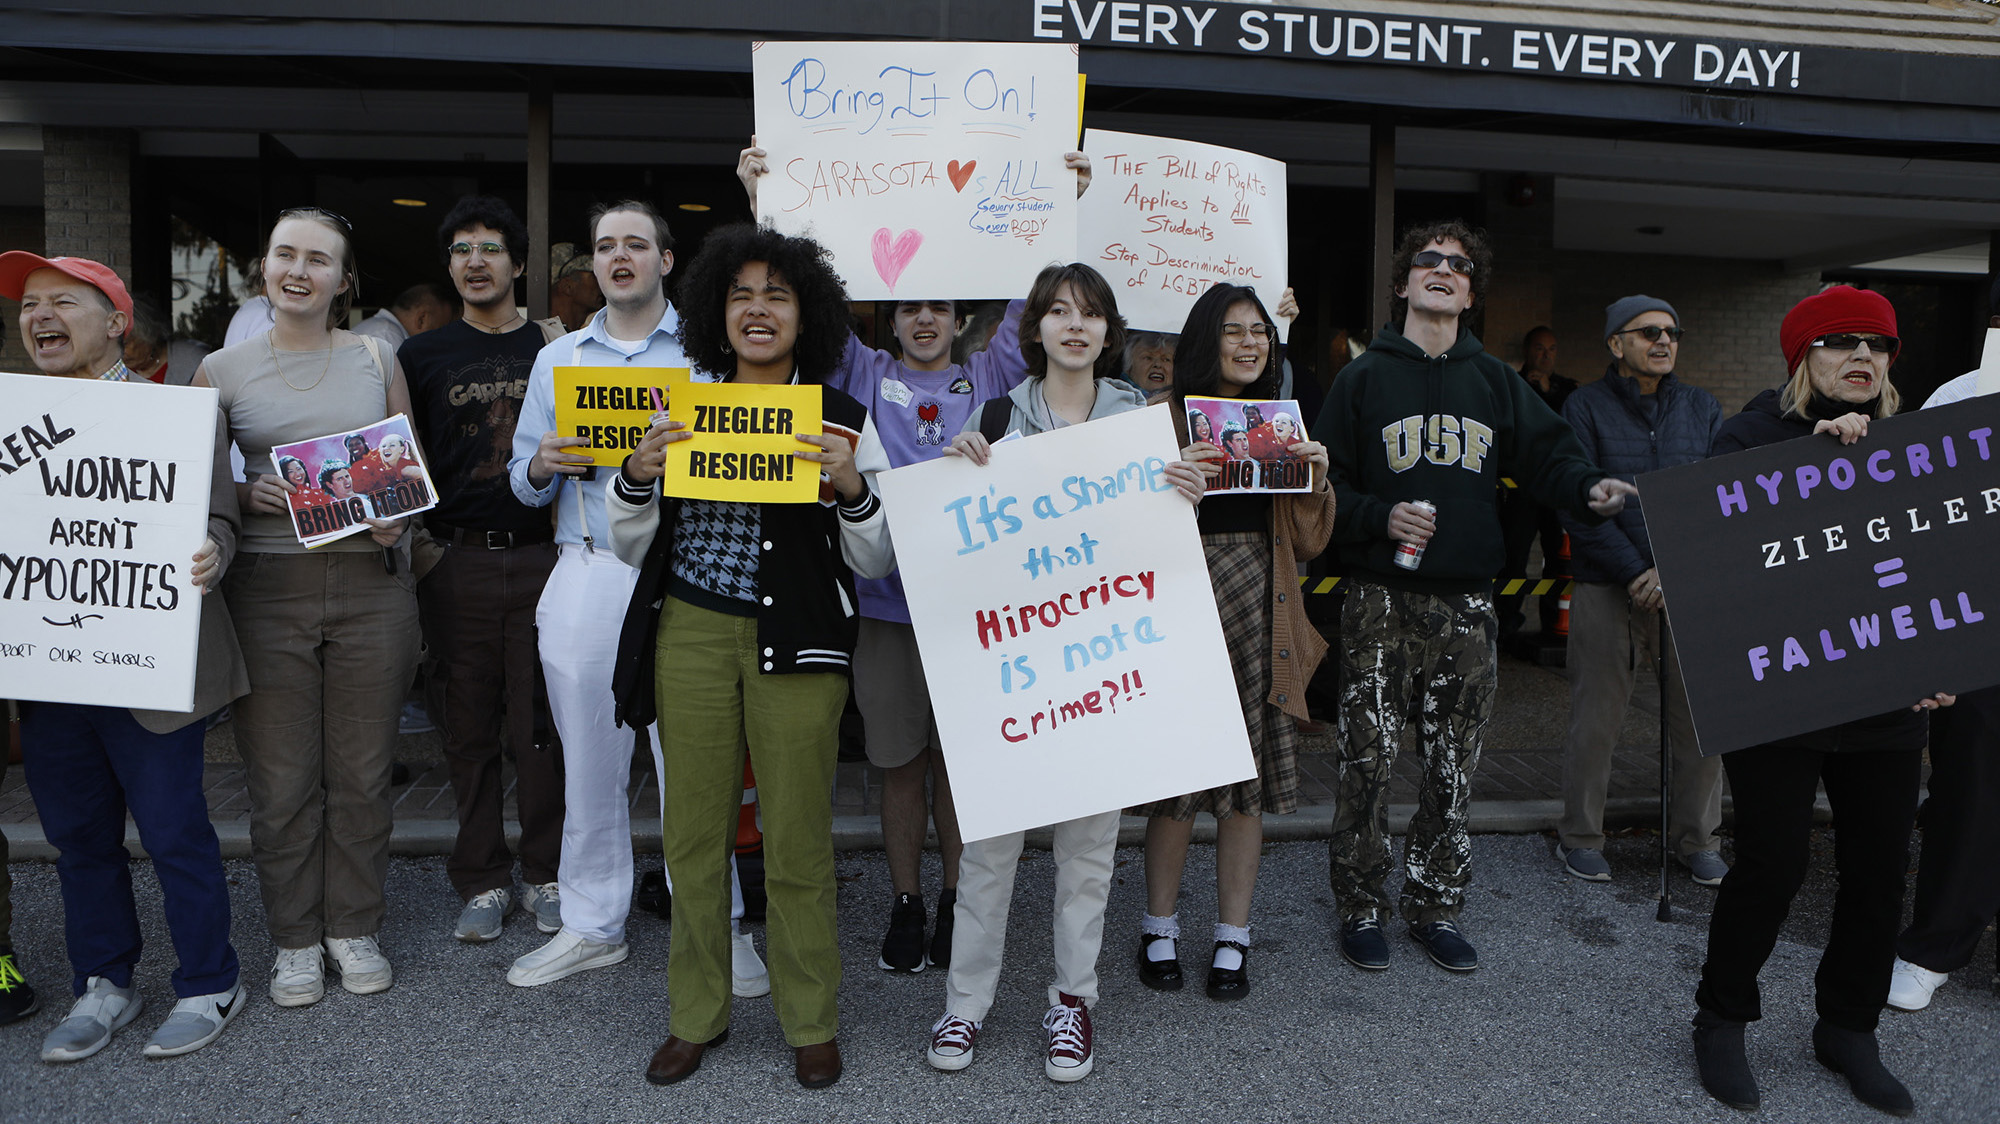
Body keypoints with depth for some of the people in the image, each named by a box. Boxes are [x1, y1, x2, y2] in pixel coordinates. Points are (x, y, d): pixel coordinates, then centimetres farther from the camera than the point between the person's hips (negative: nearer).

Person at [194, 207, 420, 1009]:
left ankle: (355, 928, 24)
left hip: (370, 584, 0)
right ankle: (296, 939, 22)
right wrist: (248, 496, -11)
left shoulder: (377, 361, 8)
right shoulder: (222, 370, 6)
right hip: (266, 589, 0)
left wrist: (396, 520, -8)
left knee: (361, 772, 8)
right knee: (280, 778, 5)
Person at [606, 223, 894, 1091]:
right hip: (690, 636, 2)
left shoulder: (843, 421, 2)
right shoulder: (681, 410, 8)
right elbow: (633, 549, 11)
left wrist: (851, 486, -16)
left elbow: (875, 563, 1)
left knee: (797, 839, 3)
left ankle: (811, 1024, 22)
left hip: (795, 644, -2)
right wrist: (637, 477, -7)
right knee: (692, 832, 8)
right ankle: (697, 1014, 27)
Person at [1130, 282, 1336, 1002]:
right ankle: (1159, 927, 18)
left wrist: (1318, 481, -4)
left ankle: (1233, 937, 18)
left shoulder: (1282, 424, 15)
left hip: (1260, 610, 3)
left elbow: (1309, 543, 13)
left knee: (1249, 778, 4)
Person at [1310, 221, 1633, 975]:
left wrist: (1588, 487, -14)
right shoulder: (1364, 379, 5)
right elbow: (1325, 481, 1)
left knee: (1454, 766, 8)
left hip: (1467, 603, 3)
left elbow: (1547, 453, 6)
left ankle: (1435, 906, 23)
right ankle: (1362, 907, 14)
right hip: (1382, 600, -3)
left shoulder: (1495, 382, 14)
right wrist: (1378, 518, -15)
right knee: (1368, 760, -2)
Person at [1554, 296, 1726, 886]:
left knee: (1703, 716, 4)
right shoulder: (1586, 408, 1)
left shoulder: (1703, 408, 11)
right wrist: (1636, 573, -13)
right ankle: (1580, 838, 17)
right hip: (1608, 588, -3)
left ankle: (1696, 838, 22)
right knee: (1596, 720, 2)